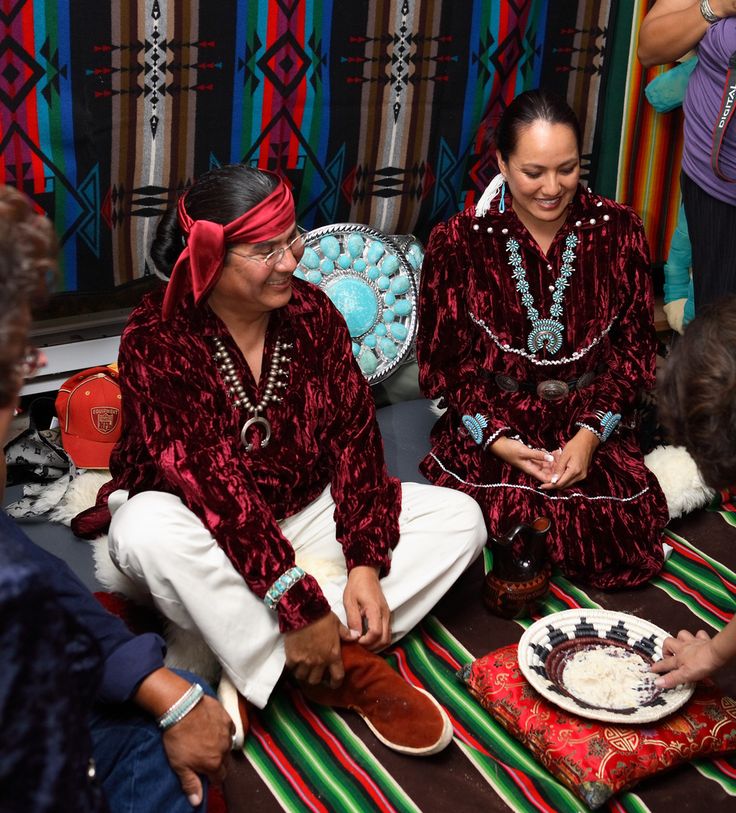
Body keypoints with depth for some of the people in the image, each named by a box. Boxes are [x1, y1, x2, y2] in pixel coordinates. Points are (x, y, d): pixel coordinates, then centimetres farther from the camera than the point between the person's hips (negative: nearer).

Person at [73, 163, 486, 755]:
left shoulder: (311, 312, -5)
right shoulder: (156, 341, -20)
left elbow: (354, 435, -7)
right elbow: (211, 484, -29)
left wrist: (366, 563, -20)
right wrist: (300, 606, -34)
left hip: (307, 512, 5)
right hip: (209, 534, -5)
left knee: (460, 517, -8)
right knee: (147, 528, -38)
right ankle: (346, 670, -27)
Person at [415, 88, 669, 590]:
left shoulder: (619, 231, 1)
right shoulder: (459, 242, -4)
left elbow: (634, 349, 3)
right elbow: (444, 363, -1)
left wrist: (589, 435, -12)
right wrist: (497, 439, -15)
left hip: (592, 423, 2)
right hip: (492, 425, -1)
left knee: (628, 544, -18)